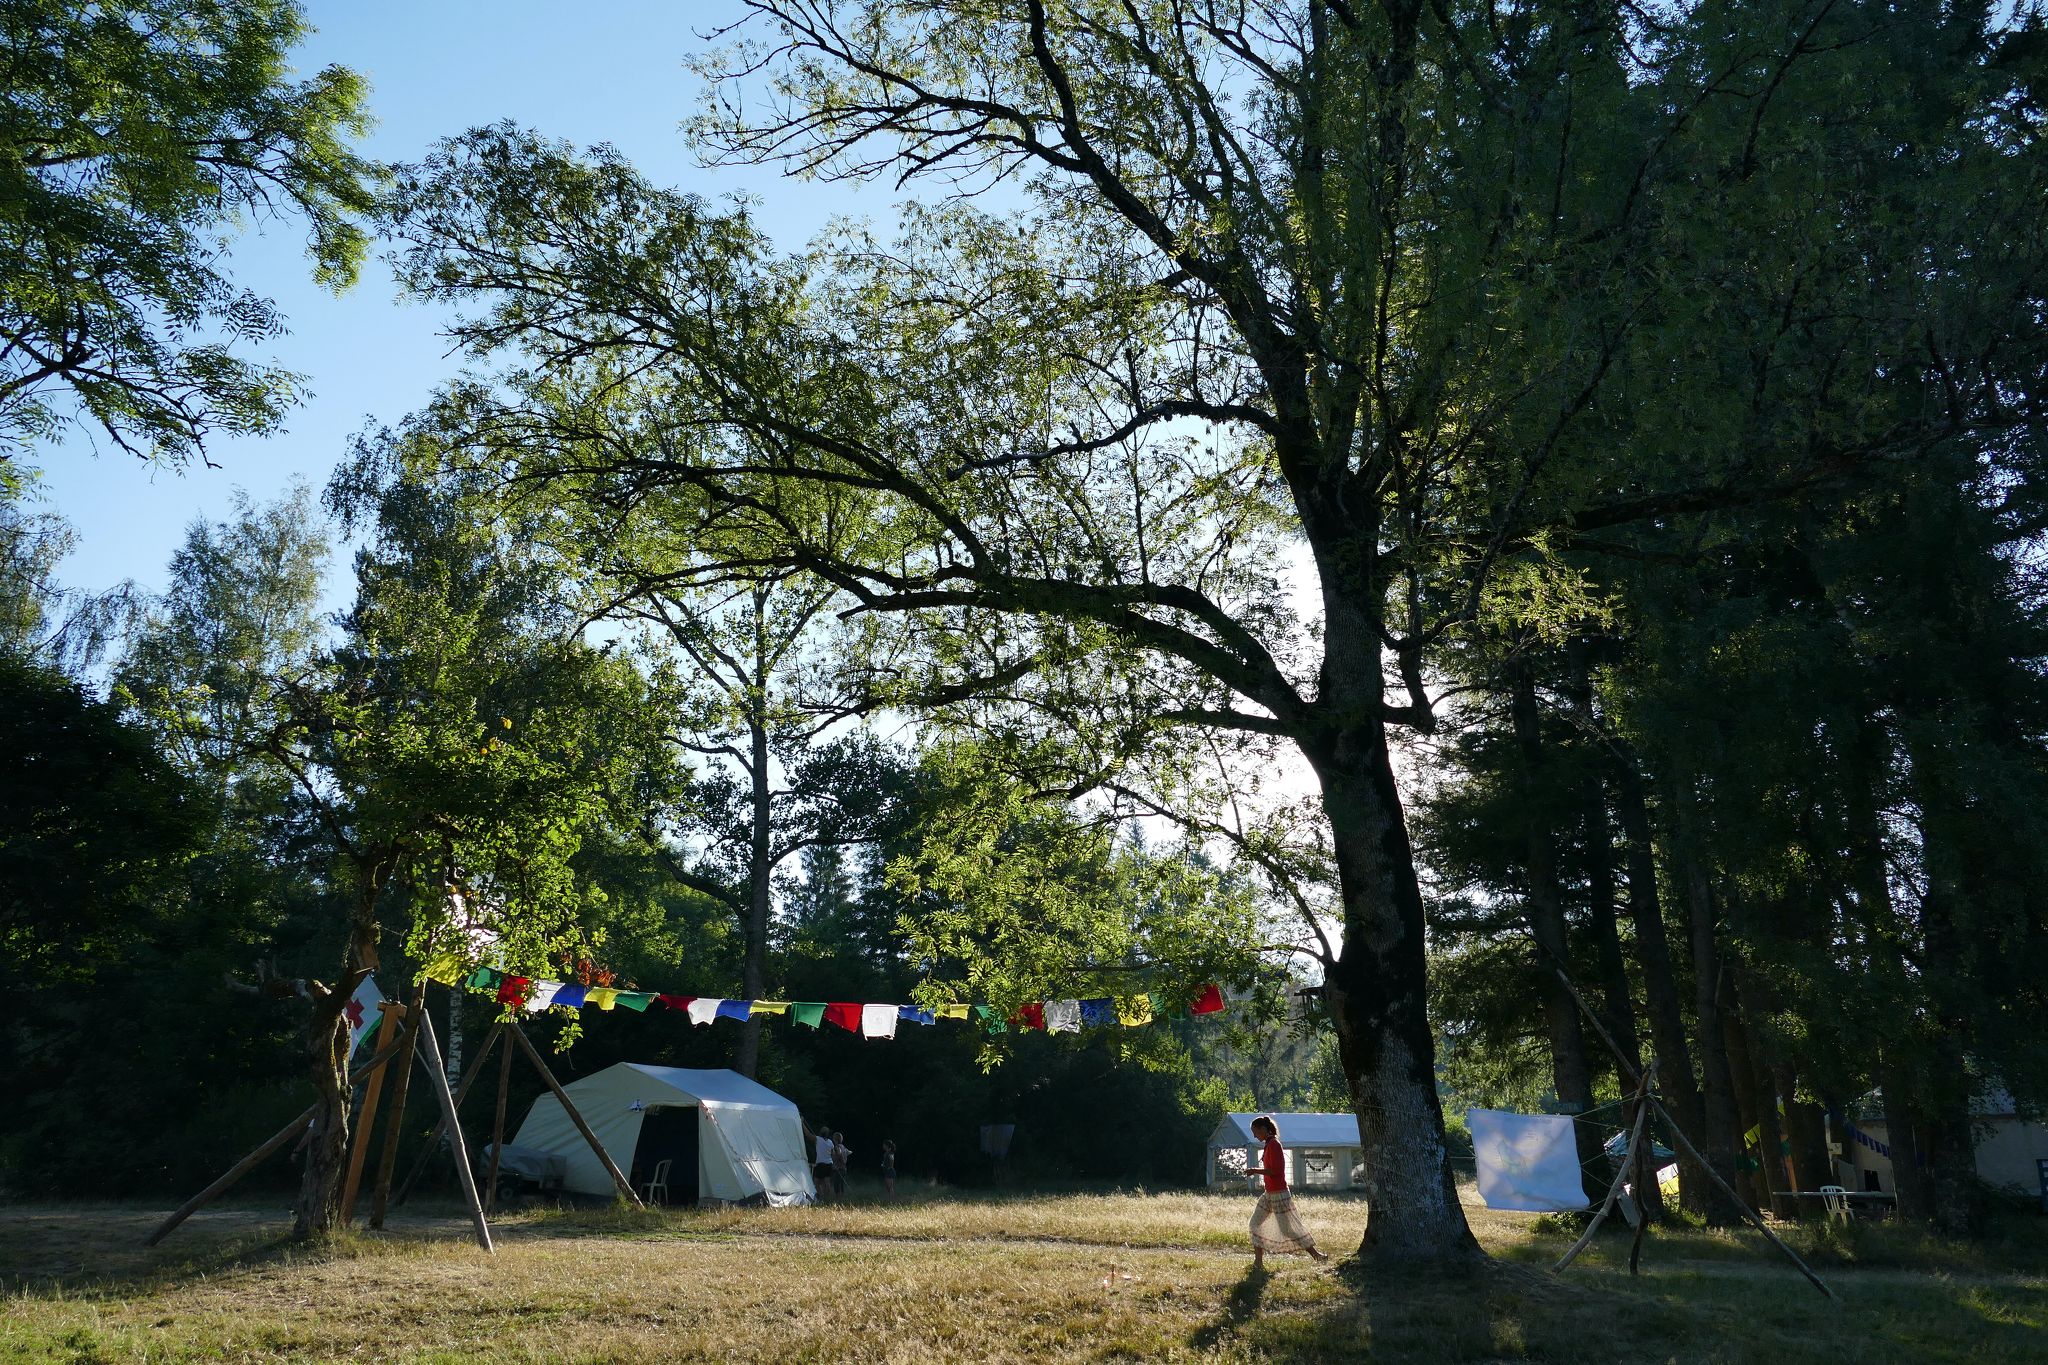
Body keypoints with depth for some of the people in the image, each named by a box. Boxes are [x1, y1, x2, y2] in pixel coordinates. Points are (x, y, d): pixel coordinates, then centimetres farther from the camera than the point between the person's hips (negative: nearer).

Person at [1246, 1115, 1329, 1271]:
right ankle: (1258, 1262, 14)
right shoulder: (1269, 1144, 11)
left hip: (1278, 1194, -10)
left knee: (1287, 1228, -4)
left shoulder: (1273, 1144, -18)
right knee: (1256, 1223, 9)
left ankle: (1316, 1255, 7)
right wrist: (1257, 1170, 10)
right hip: (1269, 1194, 10)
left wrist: (1256, 1171, -18)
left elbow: (1275, 1171, -24)